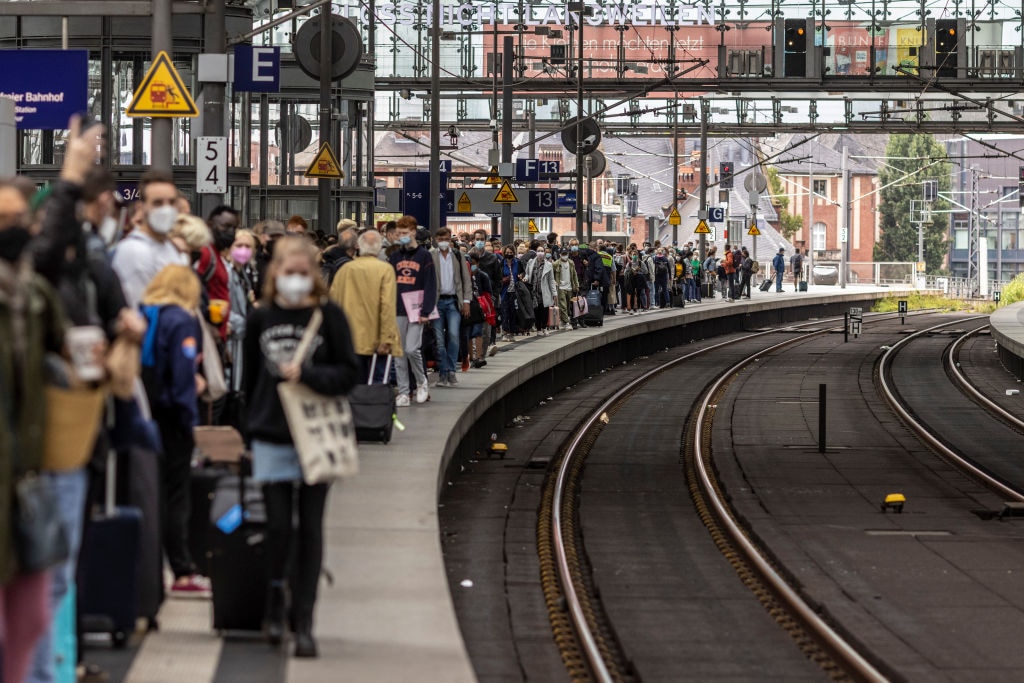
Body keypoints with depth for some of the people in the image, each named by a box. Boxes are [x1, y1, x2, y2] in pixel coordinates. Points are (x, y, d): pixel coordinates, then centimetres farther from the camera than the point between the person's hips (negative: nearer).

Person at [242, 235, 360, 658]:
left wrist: (306, 373, -19)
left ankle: (303, 622, 6)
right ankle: (276, 591, 24)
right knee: (278, 525, -3)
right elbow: (251, 377, 12)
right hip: (272, 438, 1)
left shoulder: (330, 316, -3)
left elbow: (350, 373, -6)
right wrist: (255, 422, 13)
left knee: (310, 529, 2)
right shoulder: (260, 318, 4)